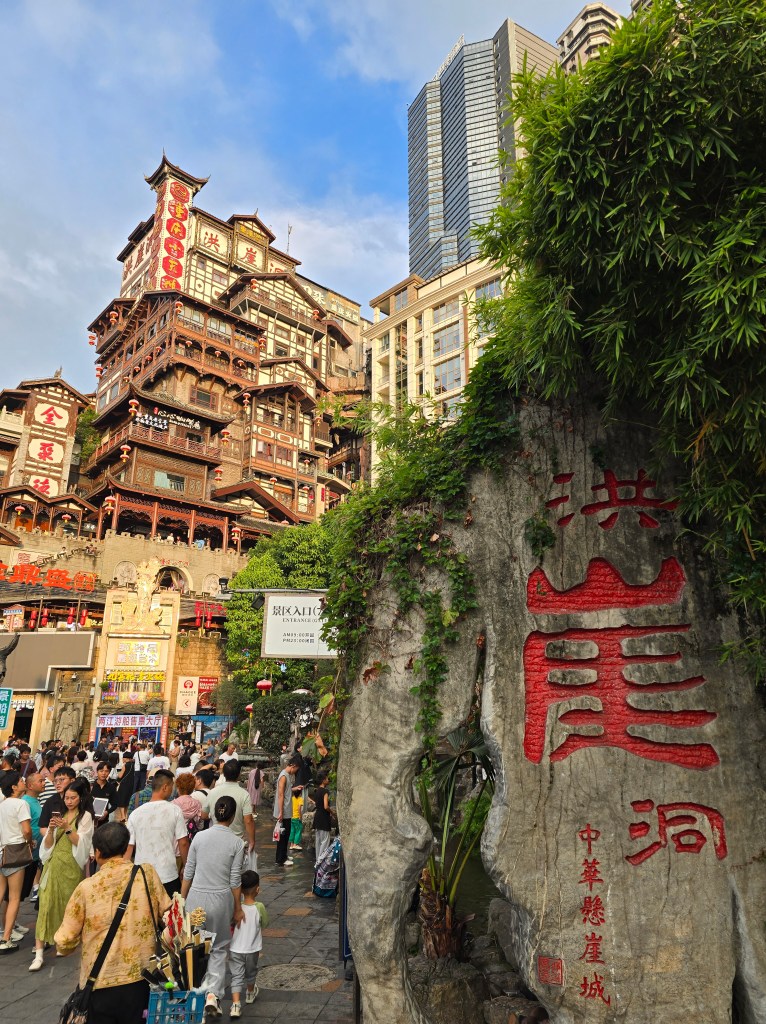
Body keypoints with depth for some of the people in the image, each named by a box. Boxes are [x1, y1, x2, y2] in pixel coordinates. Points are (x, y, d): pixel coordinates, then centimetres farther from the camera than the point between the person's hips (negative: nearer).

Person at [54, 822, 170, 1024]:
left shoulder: (87, 887, -14)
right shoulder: (147, 873, -9)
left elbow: (65, 941, -5)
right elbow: (168, 914, 2)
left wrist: (63, 945, 18)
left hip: (101, 984, -1)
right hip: (140, 979, 1)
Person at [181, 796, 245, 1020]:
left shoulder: (200, 837, -4)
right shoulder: (236, 843, -9)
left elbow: (188, 873, 2)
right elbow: (235, 880, -4)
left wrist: (182, 900, 15)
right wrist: (237, 908, 7)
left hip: (196, 897, 2)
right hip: (221, 900, -2)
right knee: (219, 949, 16)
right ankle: (213, 994, 3)